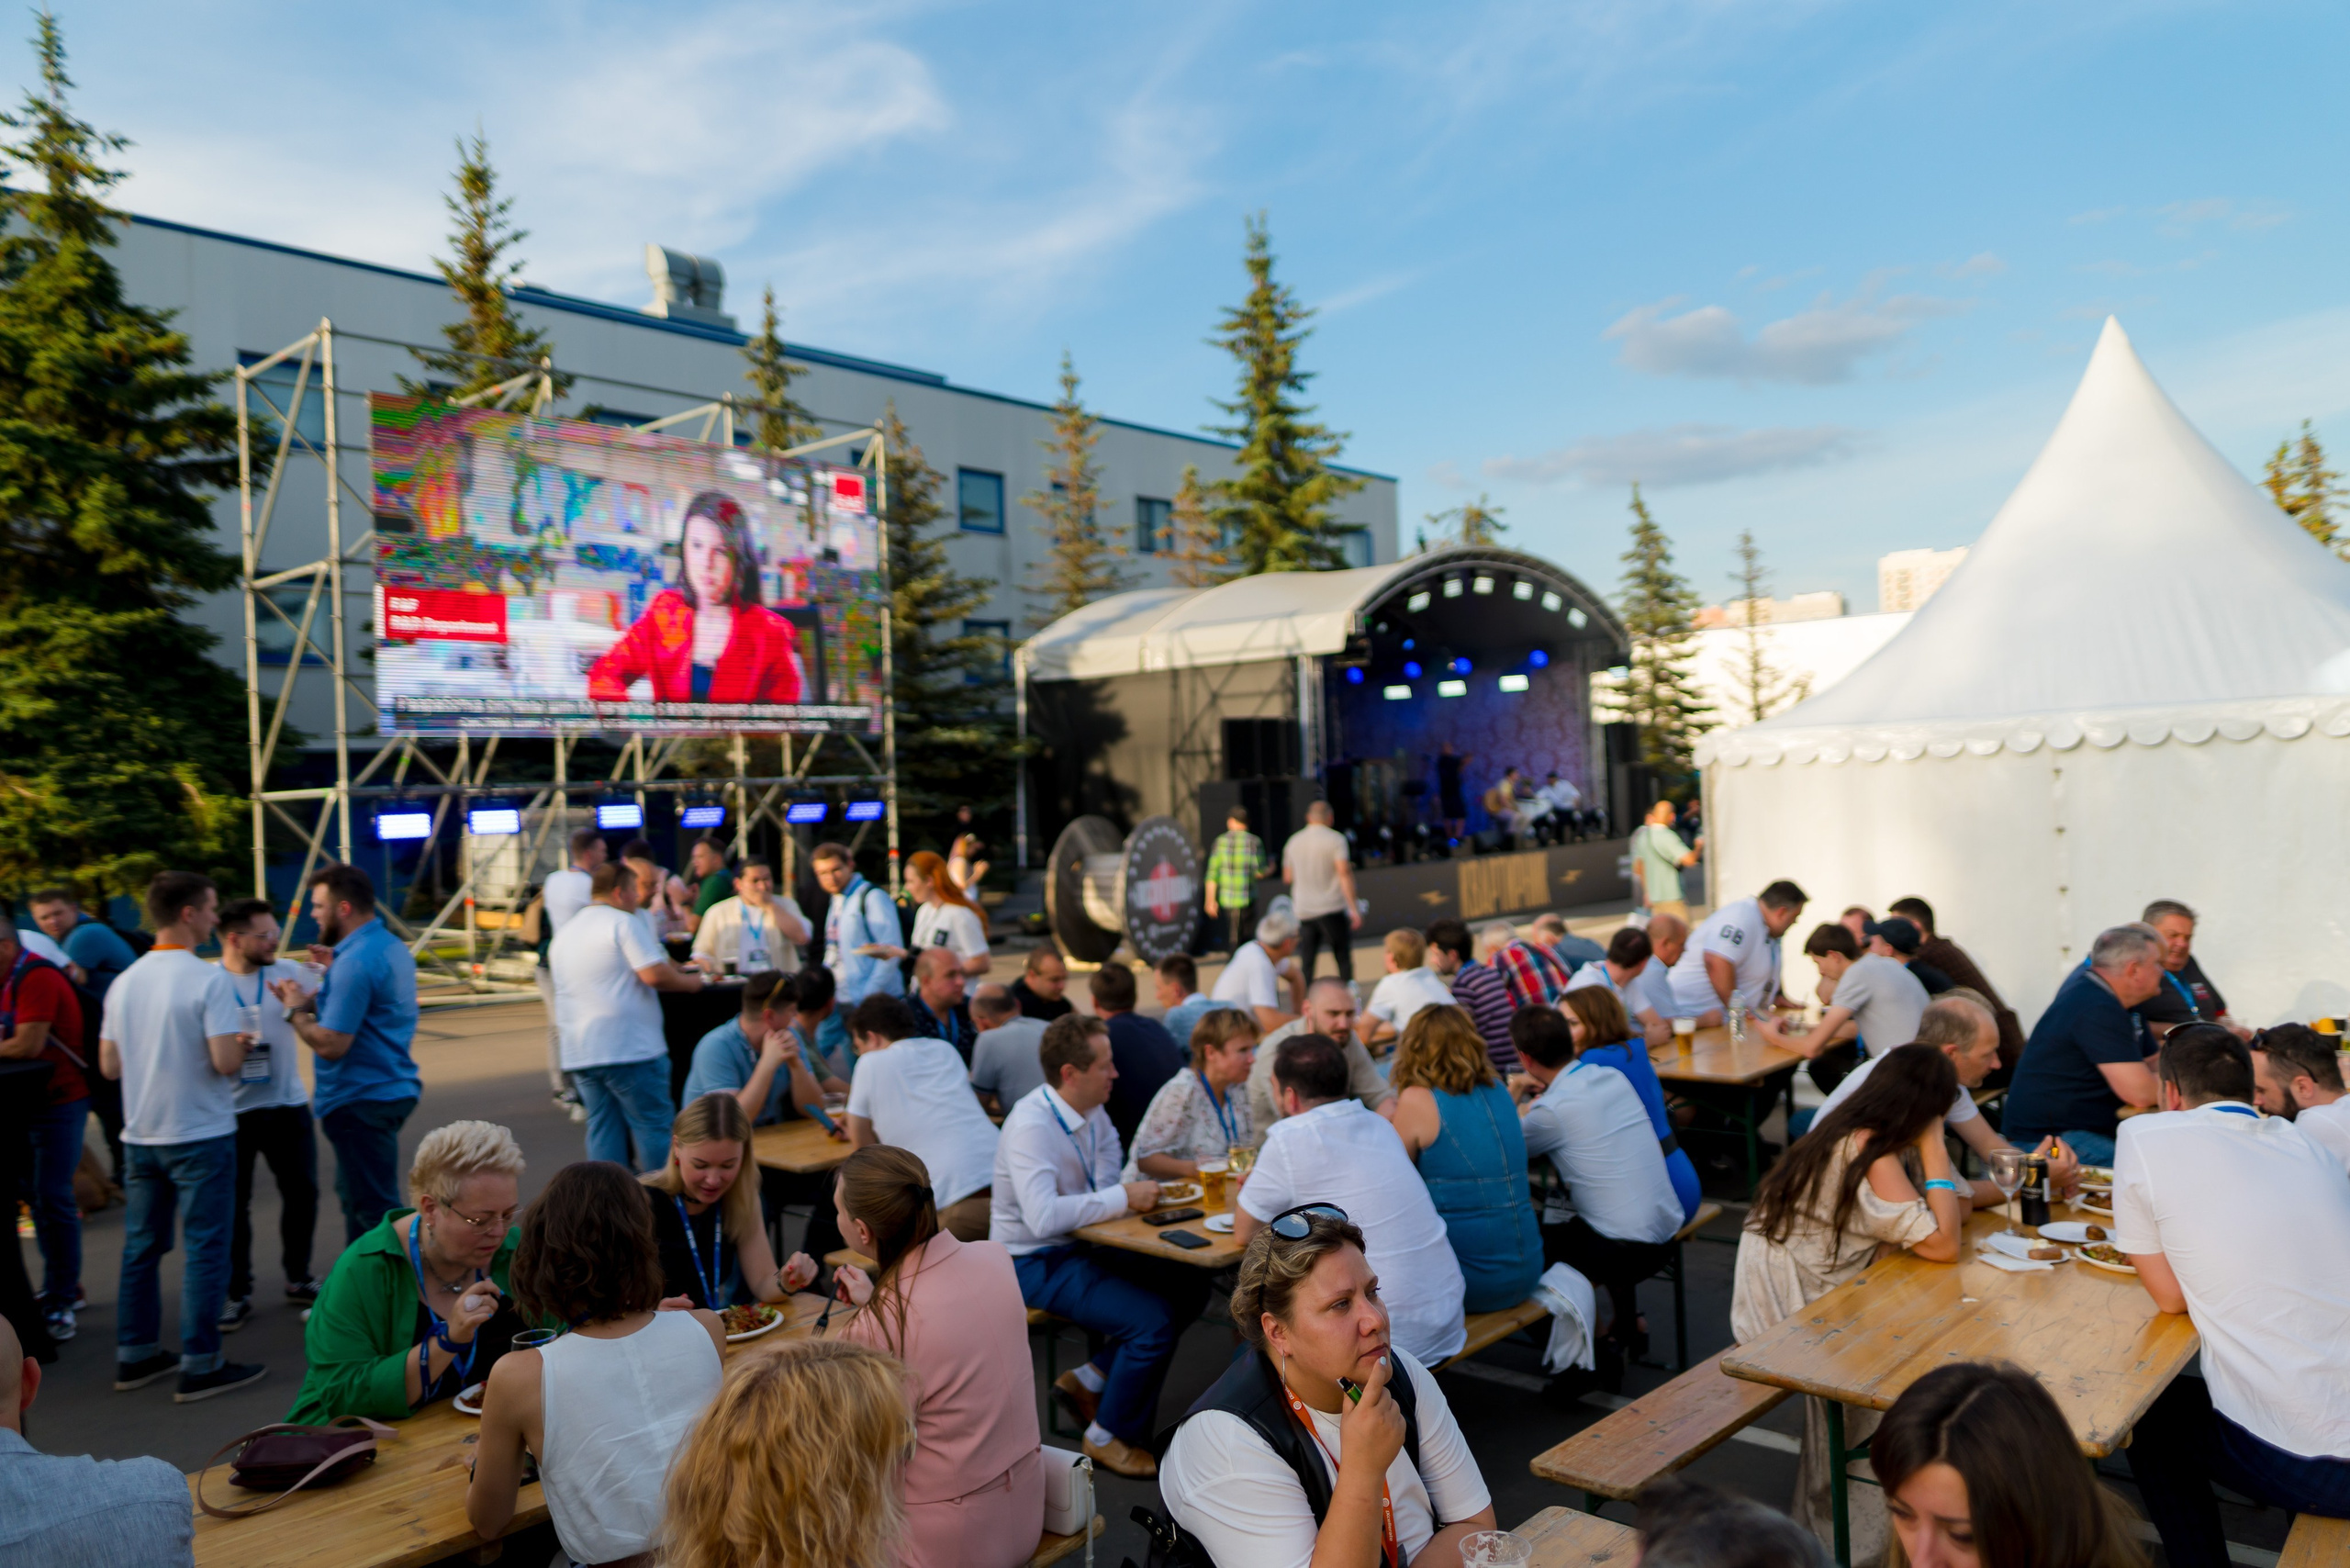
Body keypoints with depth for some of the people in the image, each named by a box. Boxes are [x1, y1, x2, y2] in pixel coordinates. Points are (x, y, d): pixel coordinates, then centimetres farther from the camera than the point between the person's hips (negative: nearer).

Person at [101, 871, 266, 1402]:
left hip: (140, 1136, 7)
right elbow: (226, 1062, -22)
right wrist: (241, 1043, -1)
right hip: (200, 1136, -7)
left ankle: (136, 1356, 26)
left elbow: (109, 1065, 9)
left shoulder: (124, 982, 5)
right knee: (205, 1249, 1)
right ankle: (200, 1366, 5)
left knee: (141, 1245, 16)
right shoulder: (207, 980, -18)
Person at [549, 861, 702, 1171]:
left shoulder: (566, 932, 18)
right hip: (629, 1048, -8)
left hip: (579, 1051, 8)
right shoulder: (622, 922, -8)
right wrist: (689, 982, 0)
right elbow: (654, 974, -17)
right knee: (653, 1126, -1)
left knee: (602, 1130, 9)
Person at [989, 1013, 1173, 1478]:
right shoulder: (1032, 1125, -24)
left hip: (1081, 1245, 9)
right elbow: (1044, 1217, -34)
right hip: (1037, 1263, -9)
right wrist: (1123, 1198, -26)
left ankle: (1088, 1381, 9)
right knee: (1154, 1320, -21)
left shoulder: (1091, 1111, 1)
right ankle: (1107, 1438, 2)